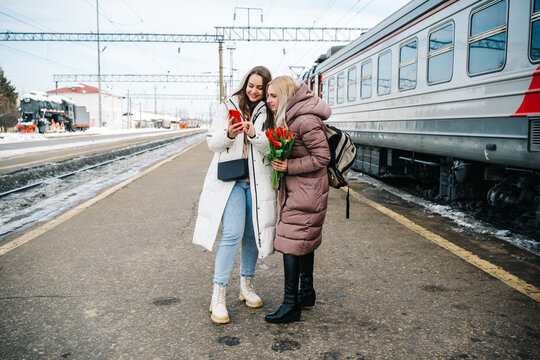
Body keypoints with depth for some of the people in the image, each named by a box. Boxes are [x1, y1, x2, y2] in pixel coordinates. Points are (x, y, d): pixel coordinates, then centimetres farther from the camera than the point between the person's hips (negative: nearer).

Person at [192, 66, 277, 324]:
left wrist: (254, 135, -18)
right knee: (232, 234, -13)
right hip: (230, 179, -2)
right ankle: (218, 296, -5)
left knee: (253, 234, 8)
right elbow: (212, 143, 4)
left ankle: (246, 286, 26)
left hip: (258, 182, 2)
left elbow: (272, 148, -1)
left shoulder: (269, 113, 8)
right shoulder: (228, 107, 7)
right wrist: (228, 134, -16)